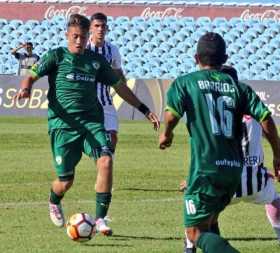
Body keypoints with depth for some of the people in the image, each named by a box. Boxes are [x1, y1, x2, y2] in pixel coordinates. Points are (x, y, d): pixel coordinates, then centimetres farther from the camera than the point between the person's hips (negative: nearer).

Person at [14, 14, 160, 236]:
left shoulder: (96, 60, 14)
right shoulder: (57, 56, 4)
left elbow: (119, 86, 22)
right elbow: (31, 76, -2)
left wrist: (145, 110, 22)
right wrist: (25, 88, -26)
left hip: (91, 121, 3)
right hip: (63, 124, -3)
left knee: (106, 160, -24)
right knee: (66, 181, -2)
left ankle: (100, 218, -17)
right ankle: (54, 203, 37)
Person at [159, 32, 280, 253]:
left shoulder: (185, 83, 2)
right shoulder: (238, 87, 11)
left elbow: (171, 115, -14)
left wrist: (167, 134, 8)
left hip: (206, 168, -5)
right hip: (235, 169, 5)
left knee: (195, 232, -3)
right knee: (210, 223, 25)